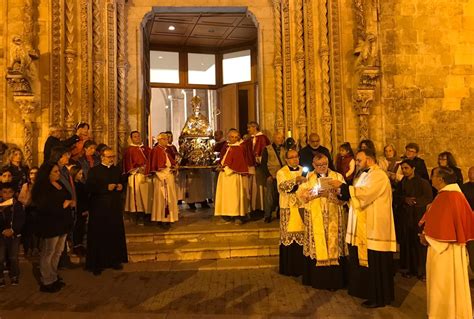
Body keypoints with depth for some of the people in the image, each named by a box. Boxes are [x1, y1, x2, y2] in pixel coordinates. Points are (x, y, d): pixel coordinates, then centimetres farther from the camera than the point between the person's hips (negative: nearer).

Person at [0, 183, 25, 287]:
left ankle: (14, 276, 22)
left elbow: (21, 220, -4)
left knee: (13, 258, 3)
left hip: (15, 235, 0)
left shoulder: (18, 205, -1)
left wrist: (13, 230, -14)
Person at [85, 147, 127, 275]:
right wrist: (106, 188, -19)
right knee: (99, 236, 1)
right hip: (99, 208, -5)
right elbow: (89, 188, -13)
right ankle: (96, 264, 12)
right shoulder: (94, 171, -4)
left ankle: (114, 260, 21)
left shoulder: (117, 170, 12)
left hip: (115, 207, 5)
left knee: (115, 234, 8)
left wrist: (121, 187, 0)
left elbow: (121, 183, 23)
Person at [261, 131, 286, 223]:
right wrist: (268, 176, -8)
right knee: (269, 197, -2)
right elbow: (263, 164, 0)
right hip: (272, 177, -2)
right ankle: (268, 216, 7)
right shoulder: (267, 149, 5)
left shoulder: (285, 149, 14)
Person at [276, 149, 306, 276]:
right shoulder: (281, 172, 1)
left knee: (303, 235, 3)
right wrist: (295, 180, -29)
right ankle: (290, 268, 5)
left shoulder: (303, 170, 16)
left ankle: (301, 266, 14)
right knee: (289, 236, -3)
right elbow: (282, 186, -17)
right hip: (289, 209, -4)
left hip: (302, 207, 4)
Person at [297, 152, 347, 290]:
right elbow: (301, 195, 0)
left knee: (333, 246, -1)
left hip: (333, 219, 0)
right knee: (317, 246, 1)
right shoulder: (308, 178, 9)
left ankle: (333, 280, 9)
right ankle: (316, 279, 12)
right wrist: (314, 193, -15)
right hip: (315, 219, 1)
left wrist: (329, 194, -18)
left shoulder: (338, 177, 6)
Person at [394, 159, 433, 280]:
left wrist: (414, 201, -12)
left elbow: (428, 198, -6)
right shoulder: (401, 183, 15)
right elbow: (395, 197, 8)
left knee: (419, 243, -5)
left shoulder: (423, 182, 2)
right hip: (404, 217, 3)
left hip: (418, 216, -3)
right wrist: (405, 199, -10)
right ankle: (407, 269, 10)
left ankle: (422, 270, 3)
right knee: (406, 243, 1)